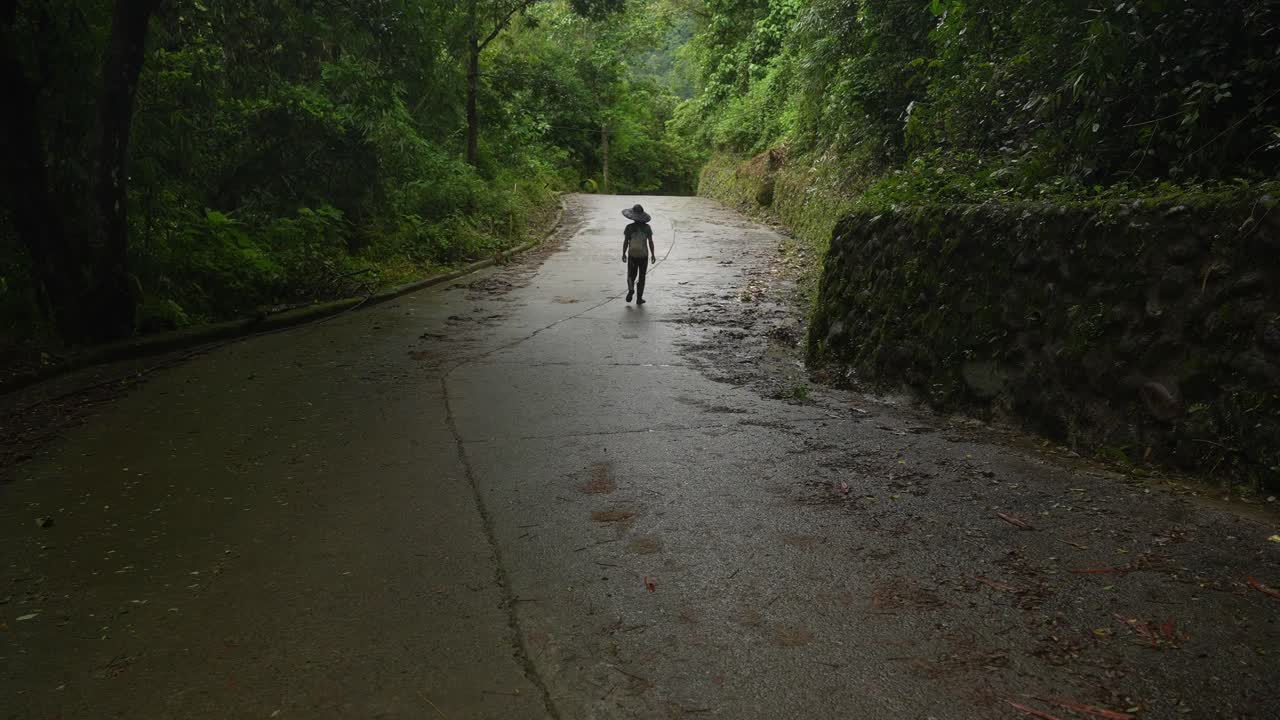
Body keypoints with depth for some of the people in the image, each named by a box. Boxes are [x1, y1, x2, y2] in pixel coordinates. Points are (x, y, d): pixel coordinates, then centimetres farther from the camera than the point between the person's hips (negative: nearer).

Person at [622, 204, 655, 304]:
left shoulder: (629, 227, -8)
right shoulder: (647, 227, -5)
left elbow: (625, 242, -6)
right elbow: (650, 242, -4)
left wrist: (623, 254, 5)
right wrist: (653, 254, 5)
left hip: (632, 255, 0)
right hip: (644, 255, 0)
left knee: (631, 274, 14)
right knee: (641, 276, 10)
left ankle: (631, 289, -16)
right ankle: (639, 298, 8)